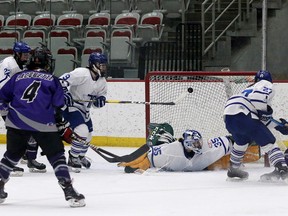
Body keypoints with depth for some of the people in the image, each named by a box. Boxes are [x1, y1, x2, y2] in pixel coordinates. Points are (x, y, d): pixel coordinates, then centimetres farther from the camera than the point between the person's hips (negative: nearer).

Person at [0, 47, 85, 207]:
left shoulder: (18, 77, 17)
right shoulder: (53, 81, 9)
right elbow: (57, 108, 3)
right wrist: (64, 127, 13)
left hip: (16, 122, 3)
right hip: (43, 124, -3)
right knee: (57, 155, 4)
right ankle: (69, 191, -5)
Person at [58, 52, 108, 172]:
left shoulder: (102, 81, 1)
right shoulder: (82, 74, -24)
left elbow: (102, 98, 8)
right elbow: (62, 80, -27)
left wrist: (99, 100, -15)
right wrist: (65, 94, -34)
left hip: (84, 108, 9)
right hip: (71, 105, -9)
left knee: (88, 134, 18)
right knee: (82, 131, -23)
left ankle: (80, 156, 45)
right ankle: (73, 159, -8)